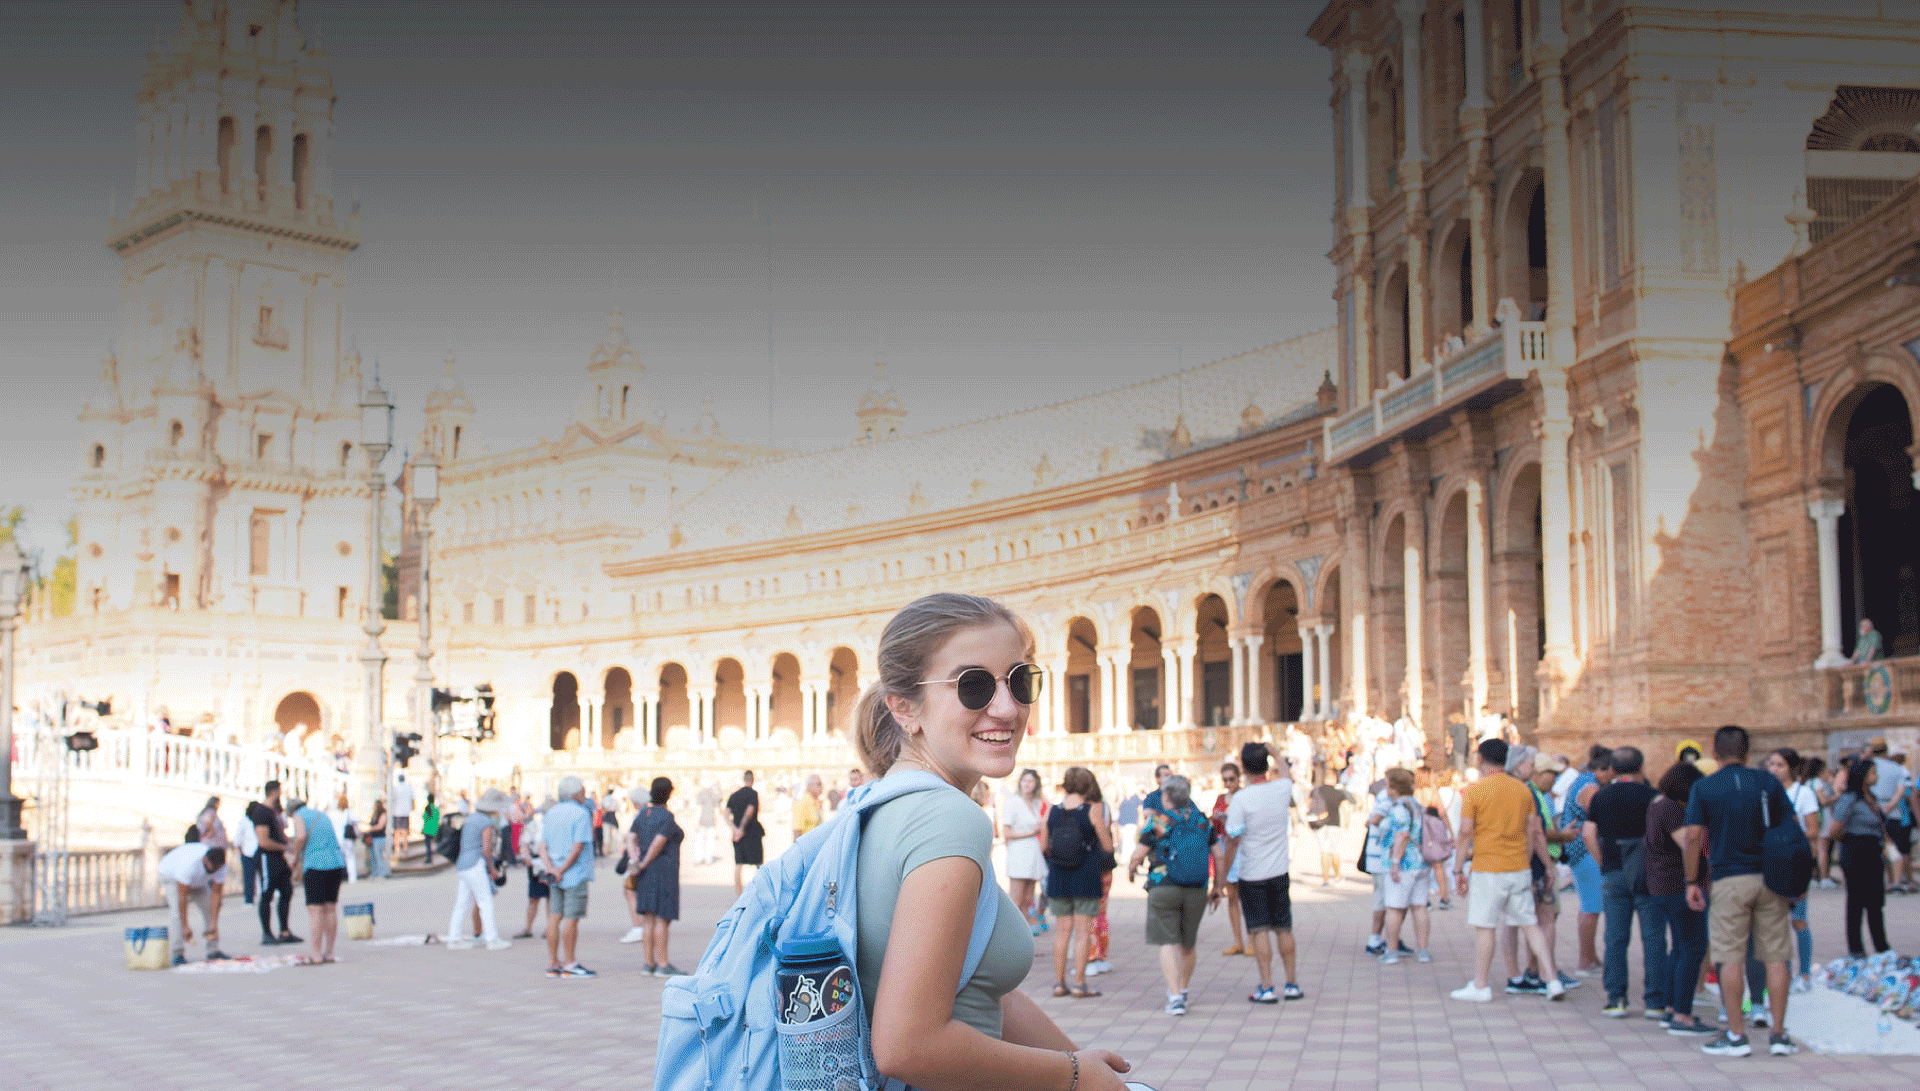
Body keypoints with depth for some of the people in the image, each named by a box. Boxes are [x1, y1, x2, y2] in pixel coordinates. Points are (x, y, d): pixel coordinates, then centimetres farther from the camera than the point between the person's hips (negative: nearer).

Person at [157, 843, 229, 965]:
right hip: (170, 875, -5)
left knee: (210, 908, -6)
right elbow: (182, 896, -41)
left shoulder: (221, 866, -27)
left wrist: (214, 924, -27)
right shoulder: (189, 863, -44)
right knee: (177, 911, -22)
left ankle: (213, 950, -1)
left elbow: (216, 894, -23)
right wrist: (185, 926, -41)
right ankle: (177, 953, -21)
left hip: (198, 881, 5)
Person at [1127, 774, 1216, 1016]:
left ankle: (1175, 998, -14)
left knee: (1168, 943, -3)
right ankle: (1182, 990, 33)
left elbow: (1139, 853, -4)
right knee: (1188, 944, 17)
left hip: (1164, 887, -4)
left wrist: (1131, 869, 17)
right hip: (1197, 890, 4)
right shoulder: (1203, 821, 8)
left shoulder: (1158, 820, -3)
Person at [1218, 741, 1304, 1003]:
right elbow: (1288, 776, 24)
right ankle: (1292, 985, 18)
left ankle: (1266, 988, -1)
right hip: (1279, 873, 4)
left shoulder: (1241, 799, -16)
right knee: (1284, 929, 13)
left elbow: (1232, 844, -15)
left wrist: (1220, 882, -8)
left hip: (1251, 876, -4)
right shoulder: (1283, 789, -4)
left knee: (1259, 931, 1)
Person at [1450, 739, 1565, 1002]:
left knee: (1484, 928, 2)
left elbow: (1466, 833, -8)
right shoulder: (1523, 790, 7)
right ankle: (1552, 980, 6)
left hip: (1487, 869, -5)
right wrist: (1536, 864, 19)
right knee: (1531, 924, 10)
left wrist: (1459, 871, -2)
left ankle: (1480, 986, 7)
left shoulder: (1474, 790, -7)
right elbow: (1535, 832, 9)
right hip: (1520, 869, 5)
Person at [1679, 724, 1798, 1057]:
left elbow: (1692, 836, -7)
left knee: (1731, 958, 2)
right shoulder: (1768, 781, 5)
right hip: (1770, 878, 2)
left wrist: (1692, 882, 0)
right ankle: (1779, 1034, 7)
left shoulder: (1704, 788, -1)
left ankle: (1736, 1035, 3)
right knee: (1775, 957, 6)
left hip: (1729, 879, -2)